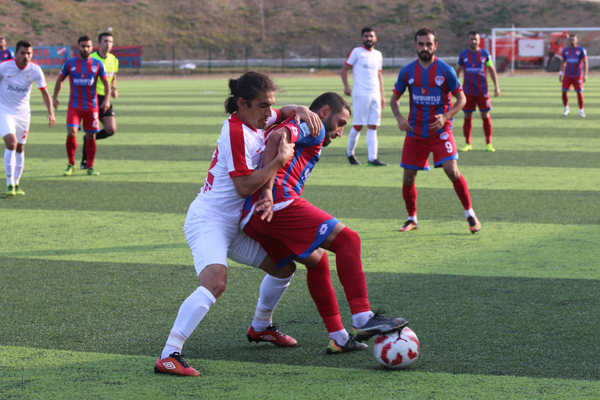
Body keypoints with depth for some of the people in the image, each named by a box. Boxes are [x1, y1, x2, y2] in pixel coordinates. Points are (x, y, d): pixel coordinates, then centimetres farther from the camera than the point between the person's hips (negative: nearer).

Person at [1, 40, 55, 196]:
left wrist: (50, 112, -19)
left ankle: (16, 183, 21)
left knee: (20, 148, 8)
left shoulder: (35, 70, -9)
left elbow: (44, 92, -6)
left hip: (23, 112, 3)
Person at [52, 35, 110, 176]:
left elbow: (106, 82, 7)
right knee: (71, 133, -15)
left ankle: (90, 167, 17)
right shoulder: (69, 63, 1)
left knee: (91, 136, 4)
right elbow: (60, 79, 13)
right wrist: (55, 97, 5)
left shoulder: (97, 64, 1)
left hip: (92, 106, 1)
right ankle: (70, 165, -1)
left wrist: (107, 99, -6)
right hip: (74, 106, -1)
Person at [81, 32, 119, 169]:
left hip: (105, 99, 5)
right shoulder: (91, 59, -7)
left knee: (111, 130, -7)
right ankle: (85, 161, 9)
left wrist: (114, 89, 2)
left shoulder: (114, 60, 9)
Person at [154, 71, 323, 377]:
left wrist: (302, 111, 5)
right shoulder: (237, 132, -20)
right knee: (215, 281, -33)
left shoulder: (256, 122, 8)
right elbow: (244, 186, -24)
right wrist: (279, 160, -20)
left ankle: (261, 328, 40)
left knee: (284, 267, 18)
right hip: (208, 221, -10)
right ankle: (168, 356, -36)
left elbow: (285, 113, 28)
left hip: (234, 226, 10)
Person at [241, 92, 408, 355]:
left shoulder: (295, 125, 36)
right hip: (278, 202, -10)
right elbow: (277, 136, -14)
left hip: (249, 216, 10)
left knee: (316, 260, 22)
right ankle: (363, 320, -19)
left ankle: (338, 338, 22)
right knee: (348, 240, -9)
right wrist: (267, 189, -20)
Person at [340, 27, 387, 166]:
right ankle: (350, 153, 15)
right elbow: (344, 69, 1)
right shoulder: (357, 52, 1)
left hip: (375, 95, 5)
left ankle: (372, 158, -1)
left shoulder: (378, 54, 17)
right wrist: (346, 86, -12)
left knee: (373, 127, 1)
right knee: (358, 125, -4)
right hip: (360, 94, -5)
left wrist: (382, 95, 18)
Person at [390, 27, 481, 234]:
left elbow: (461, 99, 0)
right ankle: (412, 219, 24)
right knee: (408, 178, 2)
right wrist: (399, 118, -8)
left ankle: (470, 214, -3)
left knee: (451, 170, -19)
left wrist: (445, 116, -16)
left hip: (440, 130, -3)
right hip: (415, 132, 3)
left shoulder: (446, 71, -6)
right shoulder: (407, 72, 0)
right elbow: (394, 99, 12)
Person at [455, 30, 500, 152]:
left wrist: (496, 86, 1)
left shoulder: (485, 54, 3)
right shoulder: (463, 54, 4)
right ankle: (468, 144, 11)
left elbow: (492, 70, 7)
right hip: (468, 91, 0)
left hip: (482, 91, 0)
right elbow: (457, 71, 11)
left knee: (486, 116, -1)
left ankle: (488, 143, 6)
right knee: (467, 117, 2)